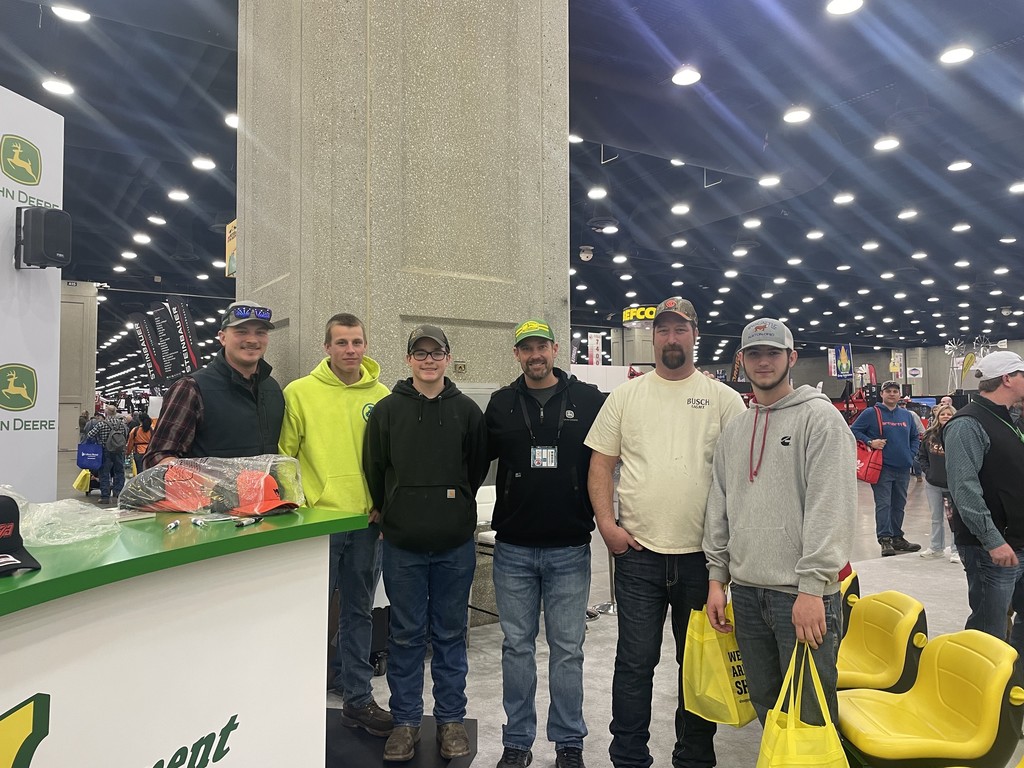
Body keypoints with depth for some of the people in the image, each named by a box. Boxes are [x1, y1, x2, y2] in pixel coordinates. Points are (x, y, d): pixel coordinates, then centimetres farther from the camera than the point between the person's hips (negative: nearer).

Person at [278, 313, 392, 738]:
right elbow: (283, 454, -3)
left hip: (367, 523, 3)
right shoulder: (300, 392, -3)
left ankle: (358, 698, 29)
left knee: (359, 612, 15)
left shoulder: (382, 396, 4)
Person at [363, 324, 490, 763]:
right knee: (406, 636, 9)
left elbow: (478, 467, 9)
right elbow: (374, 471, 6)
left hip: (455, 545, 1)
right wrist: (391, 515, 9)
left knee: (450, 634, 11)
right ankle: (405, 721, 23)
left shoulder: (467, 411, 3)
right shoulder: (387, 410, 1)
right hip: (402, 545, 0)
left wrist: (456, 509, 8)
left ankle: (451, 719, 25)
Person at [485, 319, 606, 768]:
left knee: (567, 648, 9)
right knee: (517, 646, 11)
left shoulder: (589, 400, 0)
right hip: (513, 549, 2)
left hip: (569, 549, -1)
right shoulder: (501, 404, 5)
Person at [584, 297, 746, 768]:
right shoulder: (625, 396, 5)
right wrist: (607, 523, -5)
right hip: (638, 552, 0)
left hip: (703, 553, 0)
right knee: (635, 661, 7)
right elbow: (600, 464, 5)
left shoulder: (723, 399, 2)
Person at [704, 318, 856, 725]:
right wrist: (717, 576, 9)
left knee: (809, 709, 2)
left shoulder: (819, 417, -7)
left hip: (803, 594, -6)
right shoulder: (733, 430, 13)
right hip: (746, 591, 6)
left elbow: (831, 507, -15)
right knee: (764, 703, 18)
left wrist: (812, 586, -20)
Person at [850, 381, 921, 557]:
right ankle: (885, 539, -5)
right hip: (882, 468, -5)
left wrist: (911, 454, 9)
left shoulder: (906, 415, 13)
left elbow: (915, 437, 23)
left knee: (899, 505, 13)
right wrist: (870, 442, -15)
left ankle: (897, 538, 24)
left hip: (903, 468, 6)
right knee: (883, 504, -7)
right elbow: (853, 430, -4)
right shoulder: (871, 413, -3)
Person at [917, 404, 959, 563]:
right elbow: (921, 455, 12)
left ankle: (956, 550, 13)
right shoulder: (929, 435, 2)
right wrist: (928, 470, 1)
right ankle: (936, 548, 28)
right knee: (936, 518, 16)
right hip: (933, 484, 4)